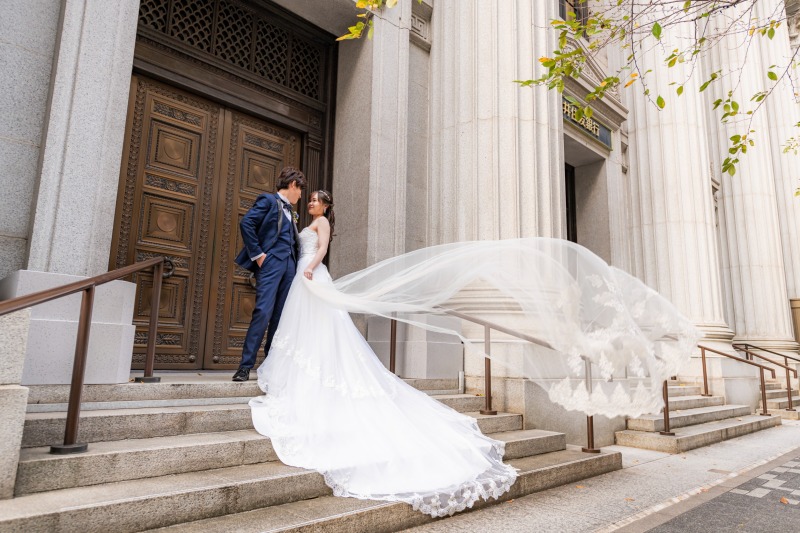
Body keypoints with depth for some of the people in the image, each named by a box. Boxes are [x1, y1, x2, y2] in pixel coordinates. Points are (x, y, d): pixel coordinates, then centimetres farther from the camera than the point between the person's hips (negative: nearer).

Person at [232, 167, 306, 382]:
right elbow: (246, 223, -11)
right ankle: (245, 366, -7)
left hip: (289, 265, 7)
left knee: (280, 317, 5)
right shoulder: (268, 200, 2)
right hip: (271, 263, -7)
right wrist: (258, 255, -14)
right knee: (263, 313, -13)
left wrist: (302, 265, 7)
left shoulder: (289, 210, 23)